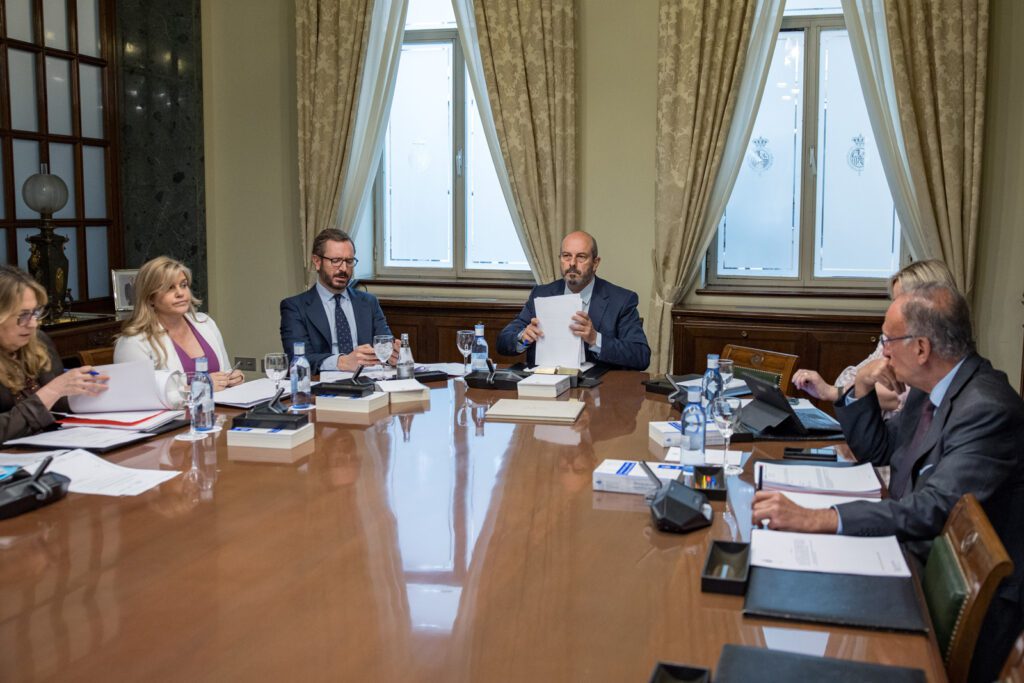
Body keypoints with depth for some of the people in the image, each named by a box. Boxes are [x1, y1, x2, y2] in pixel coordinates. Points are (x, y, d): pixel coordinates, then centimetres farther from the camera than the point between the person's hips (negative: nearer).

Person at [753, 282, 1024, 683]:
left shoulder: (988, 409, -23)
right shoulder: (929, 390, 5)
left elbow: (932, 510, -32)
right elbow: (875, 450, 18)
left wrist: (812, 519, -39)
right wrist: (861, 388, -1)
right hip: (916, 558, 8)